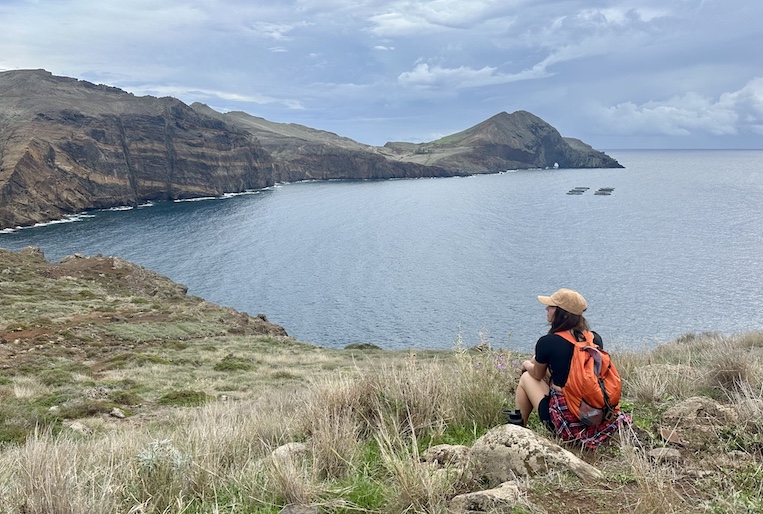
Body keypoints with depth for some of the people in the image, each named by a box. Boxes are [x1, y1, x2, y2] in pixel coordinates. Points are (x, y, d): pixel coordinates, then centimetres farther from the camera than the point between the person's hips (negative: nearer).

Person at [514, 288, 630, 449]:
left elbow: (537, 375, 4)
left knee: (526, 378, 19)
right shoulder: (595, 339, -1)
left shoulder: (547, 342, -16)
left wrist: (527, 365, 27)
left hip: (565, 420, -5)